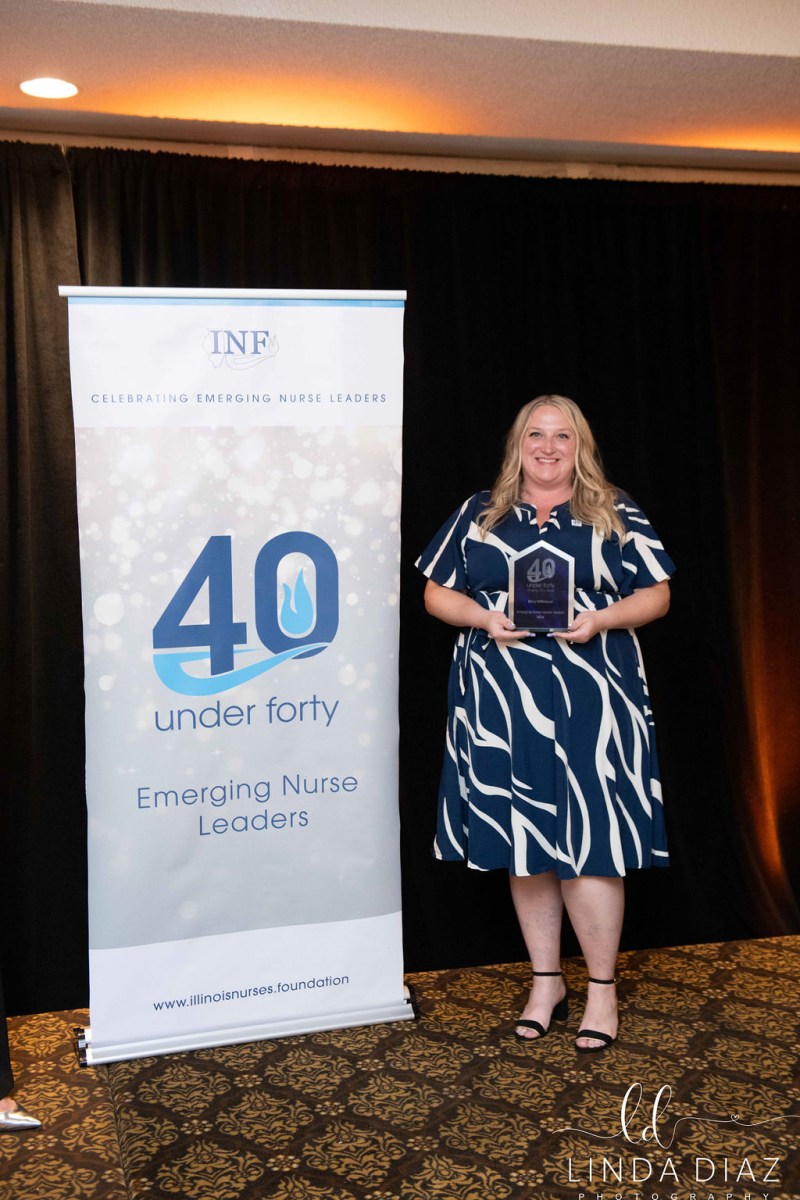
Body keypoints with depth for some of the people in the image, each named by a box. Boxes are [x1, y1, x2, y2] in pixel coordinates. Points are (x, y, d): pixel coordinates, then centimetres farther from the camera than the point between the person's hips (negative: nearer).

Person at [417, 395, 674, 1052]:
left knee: (588, 842, -4)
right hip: (500, 708, 2)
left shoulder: (616, 514, 8)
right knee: (522, 842, 8)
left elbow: (656, 594, 6)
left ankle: (602, 986, 14)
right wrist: (484, 618, -8)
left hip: (588, 706, -2)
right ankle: (546, 980, 24)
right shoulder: (478, 514, 11)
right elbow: (436, 593, 11)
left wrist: (603, 619, -12)